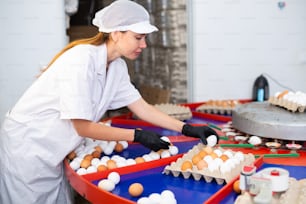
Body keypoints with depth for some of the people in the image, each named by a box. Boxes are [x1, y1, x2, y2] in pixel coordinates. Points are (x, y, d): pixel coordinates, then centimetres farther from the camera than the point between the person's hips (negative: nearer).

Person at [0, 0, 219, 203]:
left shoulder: (117, 66, -3)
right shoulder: (81, 60, -27)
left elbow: (143, 109, 3)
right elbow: (83, 127, -24)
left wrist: (187, 129, -4)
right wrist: (137, 136, -21)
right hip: (26, 145, -7)